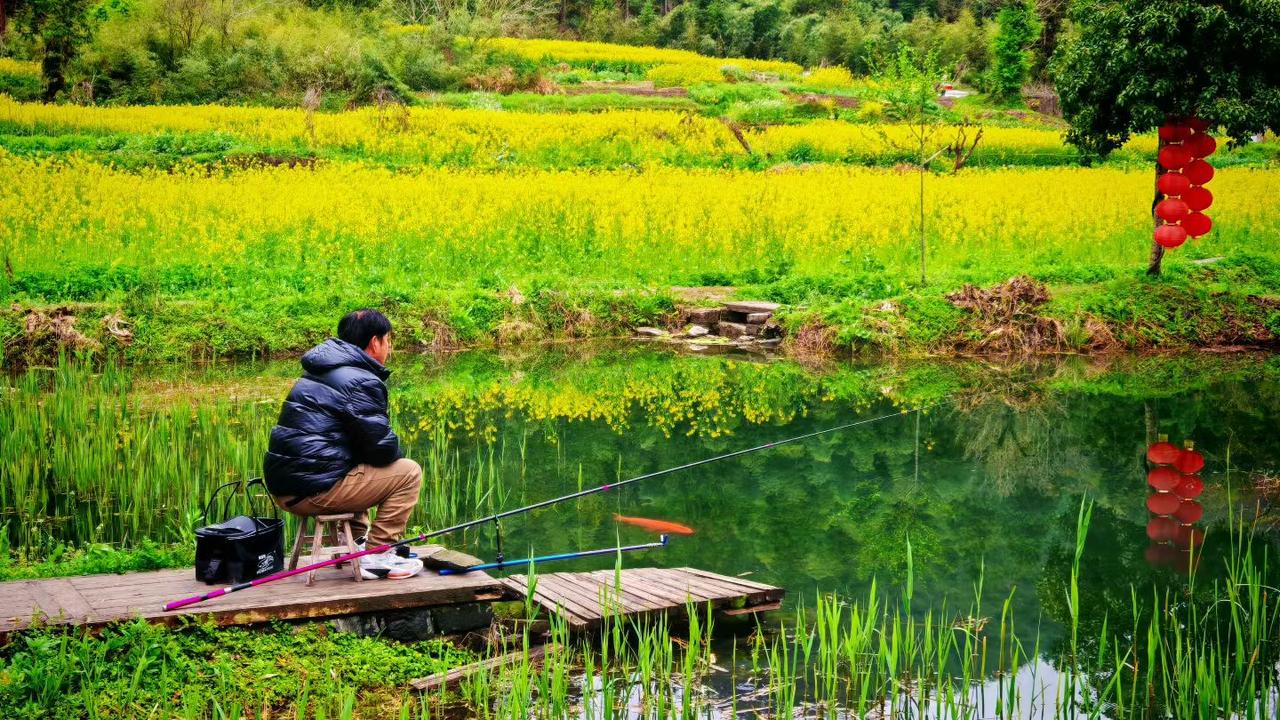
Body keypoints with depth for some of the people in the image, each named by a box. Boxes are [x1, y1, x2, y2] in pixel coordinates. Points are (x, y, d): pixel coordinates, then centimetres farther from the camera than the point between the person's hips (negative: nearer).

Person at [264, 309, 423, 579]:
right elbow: (382, 448, -12)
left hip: (282, 488, 10)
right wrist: (394, 451, 10)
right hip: (313, 491, -10)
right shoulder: (362, 382, -11)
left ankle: (356, 545, 27)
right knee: (408, 472, -2)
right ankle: (377, 555, -1)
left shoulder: (317, 373, 20)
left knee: (357, 471, 36)